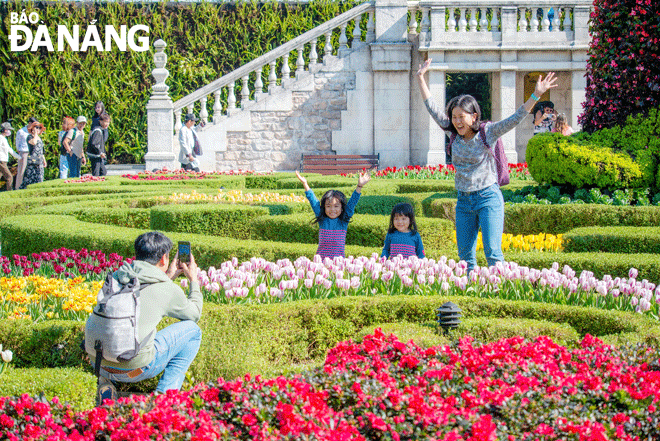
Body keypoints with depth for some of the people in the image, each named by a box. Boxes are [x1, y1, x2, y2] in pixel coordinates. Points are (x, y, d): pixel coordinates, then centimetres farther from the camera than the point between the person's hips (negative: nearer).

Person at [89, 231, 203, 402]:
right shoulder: (168, 290, -4)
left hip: (98, 362, 5)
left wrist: (168, 277, 38)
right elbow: (194, 315, 18)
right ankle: (166, 392, 6)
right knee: (192, 330, 16)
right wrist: (194, 280, 31)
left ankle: (106, 381, 17)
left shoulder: (116, 276, 11)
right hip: (134, 367, -5)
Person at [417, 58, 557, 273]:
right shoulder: (455, 133, 3)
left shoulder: (488, 132, -8)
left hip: (488, 198, -5)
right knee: (465, 254, 7)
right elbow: (433, 108, 8)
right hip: (463, 200, 5)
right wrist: (421, 78, 9)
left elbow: (515, 119, -15)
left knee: (493, 252, -12)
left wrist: (536, 95, -25)